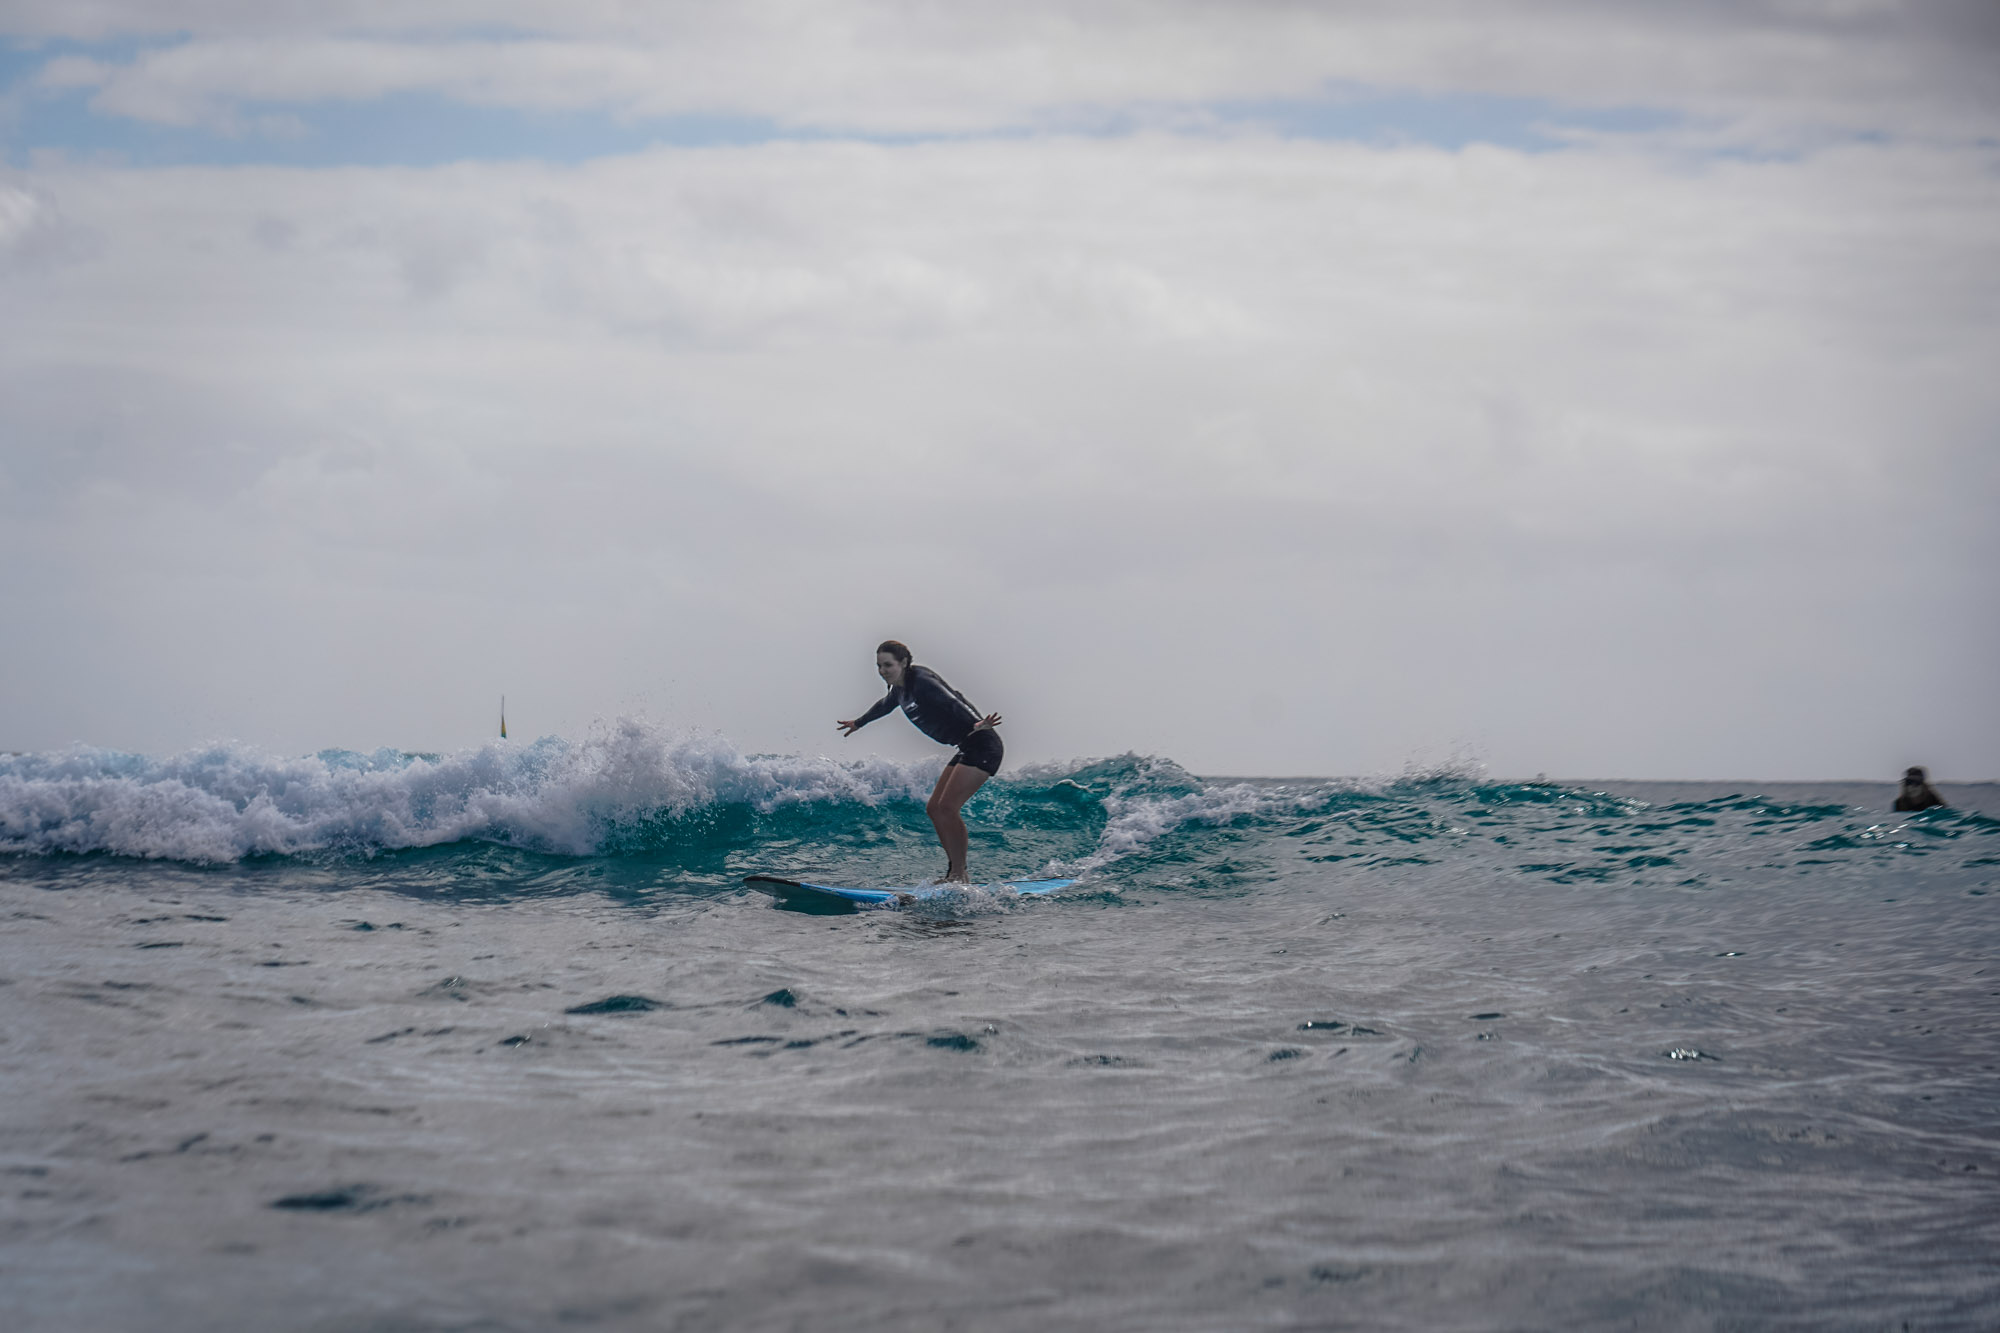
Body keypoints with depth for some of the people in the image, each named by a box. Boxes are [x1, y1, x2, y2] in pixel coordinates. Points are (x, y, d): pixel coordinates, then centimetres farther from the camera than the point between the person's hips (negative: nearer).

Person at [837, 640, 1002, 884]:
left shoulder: (921, 681, -17)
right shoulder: (900, 688, 12)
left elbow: (951, 702, -33)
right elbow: (885, 705, 35)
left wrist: (976, 724, -51)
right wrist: (858, 723, 52)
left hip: (982, 746, -10)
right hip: (966, 749, 10)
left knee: (947, 808, -17)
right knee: (934, 808, 8)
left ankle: (961, 875, -13)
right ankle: (955, 872, 12)